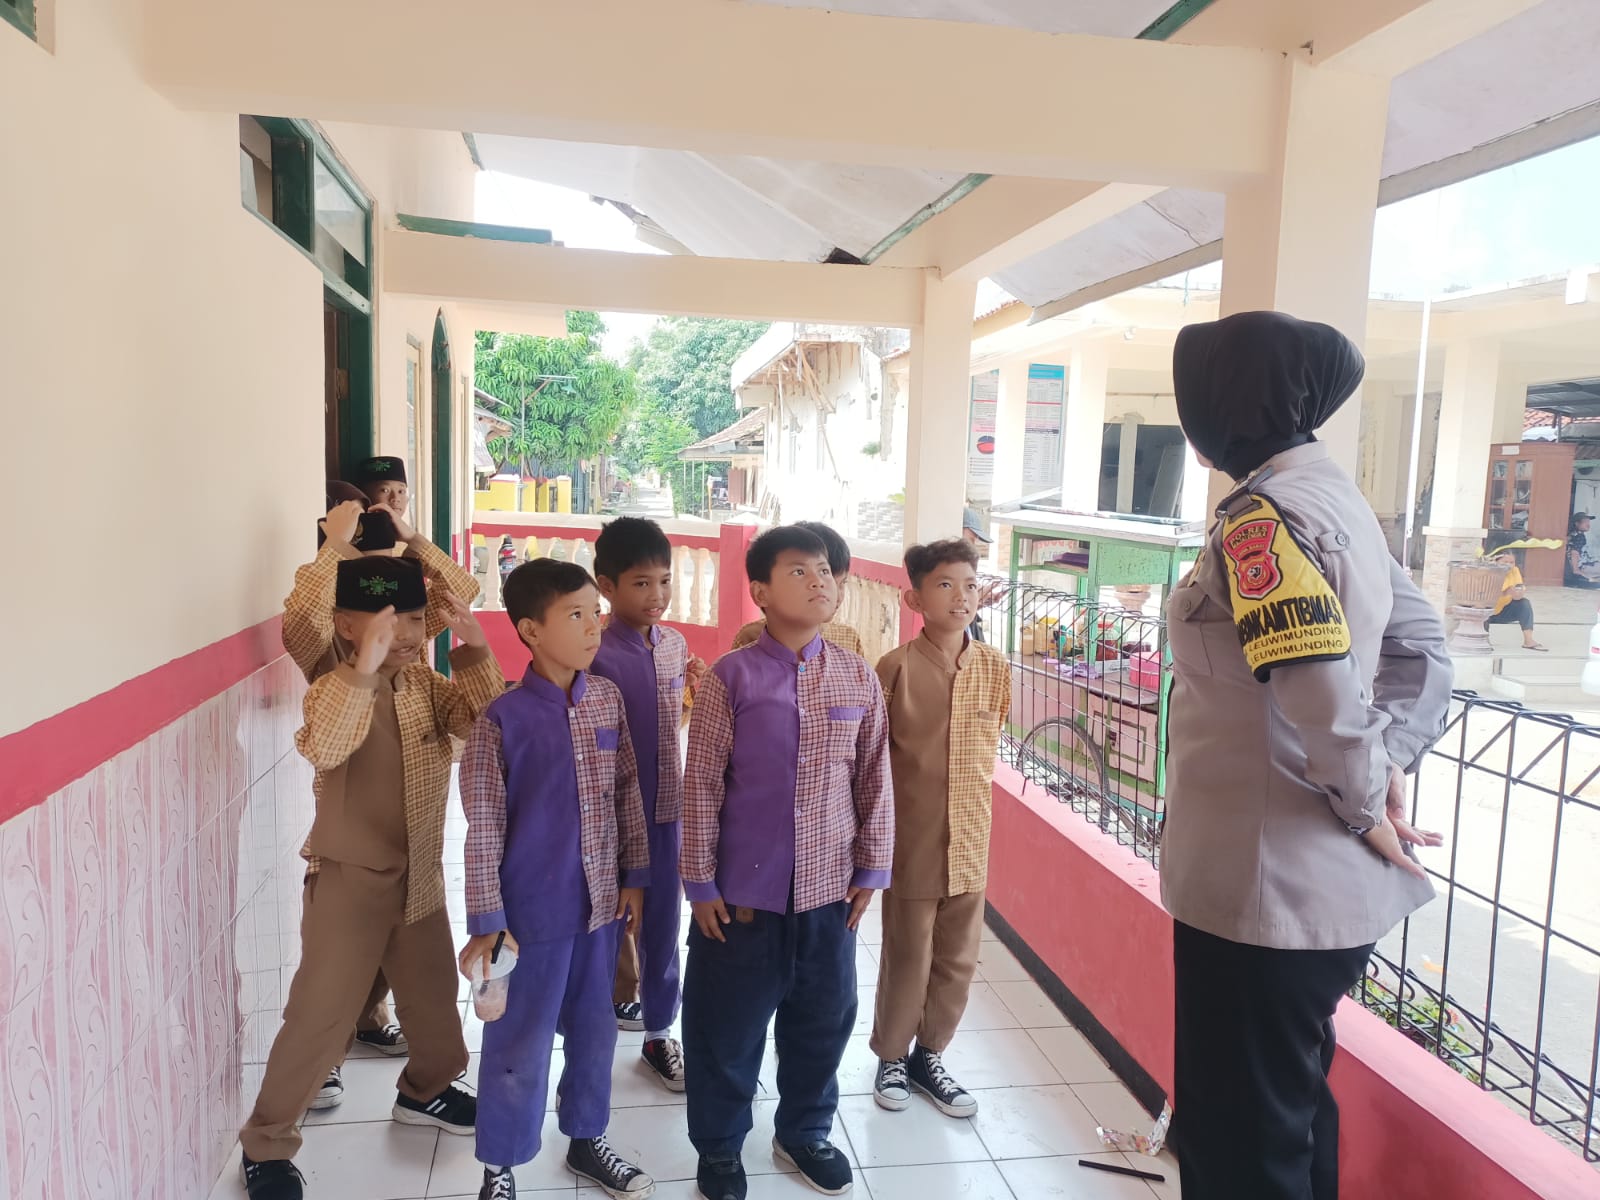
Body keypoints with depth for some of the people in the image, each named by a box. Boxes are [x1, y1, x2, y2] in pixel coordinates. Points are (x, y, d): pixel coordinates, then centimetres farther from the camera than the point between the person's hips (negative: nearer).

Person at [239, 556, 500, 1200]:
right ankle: (266, 1144, 22)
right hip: (349, 879, -6)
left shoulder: (426, 683, 0)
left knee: (433, 992, 21)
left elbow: (481, 716, -11)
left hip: (420, 875, 6)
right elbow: (322, 749, -40)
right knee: (321, 1015, 1)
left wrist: (476, 654, -26)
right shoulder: (333, 689, -19)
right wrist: (363, 669, -53)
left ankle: (426, 1089, 47)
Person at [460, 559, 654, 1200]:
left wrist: (634, 875, 8)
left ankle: (586, 1139, 42)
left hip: (601, 902, 5)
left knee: (594, 1030, 20)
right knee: (520, 1045, 10)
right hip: (533, 910, -5)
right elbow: (483, 827, -12)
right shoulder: (503, 718, -16)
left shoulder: (608, 699, -1)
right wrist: (487, 921, -11)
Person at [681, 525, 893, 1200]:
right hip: (743, 890, -3)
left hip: (828, 890, 3)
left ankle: (804, 1132, 43)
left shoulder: (859, 679, -1)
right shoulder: (730, 678, -10)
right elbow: (701, 786, -6)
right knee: (726, 1026, 12)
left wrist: (871, 867, 6)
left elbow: (874, 779, 5)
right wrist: (700, 883, -5)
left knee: (822, 1020, 18)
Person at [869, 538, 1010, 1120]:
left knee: (958, 960, 14)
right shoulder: (897, 667, -13)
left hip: (970, 839, 4)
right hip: (912, 840, -4)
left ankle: (929, 1056, 36)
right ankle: (891, 1058, 32)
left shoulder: (995, 667, 0)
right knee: (908, 958, 10)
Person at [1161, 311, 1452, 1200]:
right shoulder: (1337, 499, 10)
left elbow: (1320, 691, -30)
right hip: (1327, 885, 10)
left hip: (1263, 889, -9)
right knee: (1292, 1113, 26)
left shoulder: (1262, 518, -20)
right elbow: (1424, 652, 15)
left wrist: (1364, 805, -14)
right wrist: (1387, 772, 4)